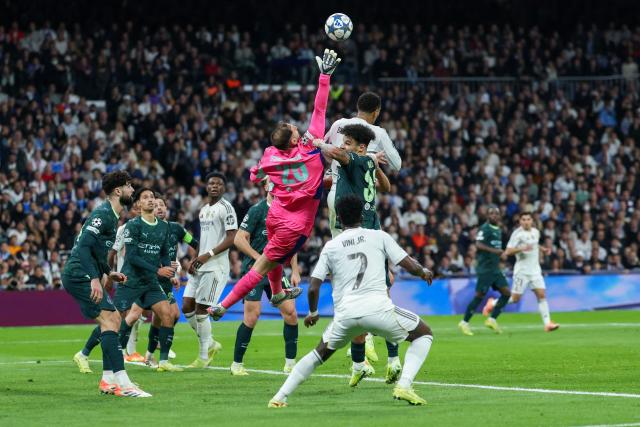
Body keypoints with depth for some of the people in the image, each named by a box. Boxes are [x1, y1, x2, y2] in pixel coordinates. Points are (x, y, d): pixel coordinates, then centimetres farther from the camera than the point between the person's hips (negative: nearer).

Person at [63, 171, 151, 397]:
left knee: (114, 319, 13)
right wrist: (95, 279, -30)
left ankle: (108, 379, 15)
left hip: (84, 276, 11)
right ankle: (122, 382, -24)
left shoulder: (111, 216, 18)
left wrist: (108, 273, 24)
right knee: (108, 320, -17)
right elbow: (84, 245, -25)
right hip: (79, 275, -11)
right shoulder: (103, 214, -14)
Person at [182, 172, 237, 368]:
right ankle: (210, 344, 19)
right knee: (187, 306, 4)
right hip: (201, 266, 8)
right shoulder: (204, 210, 18)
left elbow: (232, 239, -14)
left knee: (201, 309, -8)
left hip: (215, 267, -8)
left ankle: (204, 356, 2)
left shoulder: (226, 208, -8)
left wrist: (208, 255, -19)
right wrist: (195, 260, 10)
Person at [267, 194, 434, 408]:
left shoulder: (330, 246, 14)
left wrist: (313, 313, 29)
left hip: (345, 313, 3)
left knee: (321, 353, 26)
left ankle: (280, 397, 18)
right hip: (377, 308, -2)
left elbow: (313, 288, 10)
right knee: (424, 334, 18)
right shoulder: (379, 236, 11)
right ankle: (404, 386, -2)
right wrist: (424, 272, 30)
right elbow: (409, 264, 7)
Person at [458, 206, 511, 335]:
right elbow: (478, 244, -25)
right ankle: (464, 322, 3)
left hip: (495, 269, 9)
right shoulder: (485, 229, -11)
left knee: (506, 293, -1)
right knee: (480, 295, -7)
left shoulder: (498, 230, 17)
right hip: (485, 269, -9)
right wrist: (494, 250, -33)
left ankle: (492, 320, 5)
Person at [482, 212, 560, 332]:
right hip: (522, 271, -5)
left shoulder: (536, 232, 9)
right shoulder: (517, 233, -12)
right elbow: (508, 251, -17)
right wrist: (522, 248, -30)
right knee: (515, 298, 0)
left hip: (535, 270, 5)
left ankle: (547, 323, -9)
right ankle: (492, 303, 24)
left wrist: (543, 249, 12)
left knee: (541, 295, -7)